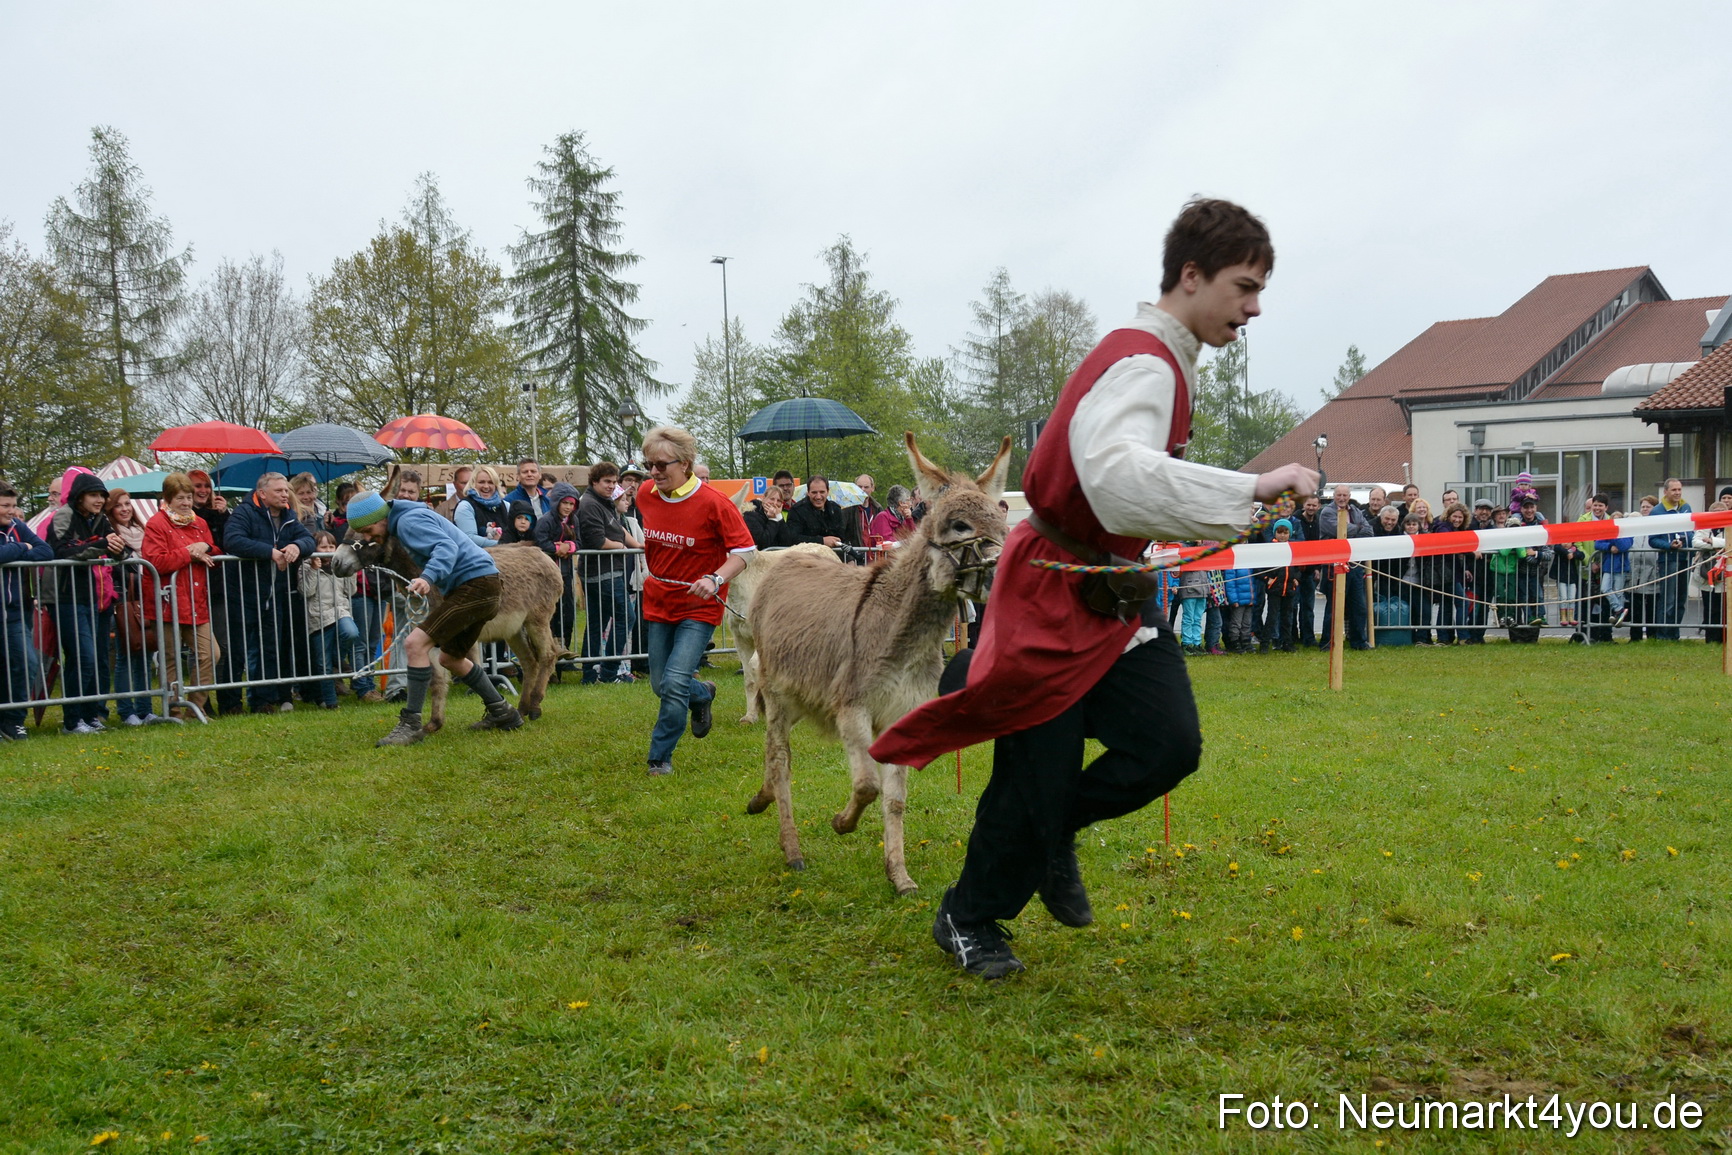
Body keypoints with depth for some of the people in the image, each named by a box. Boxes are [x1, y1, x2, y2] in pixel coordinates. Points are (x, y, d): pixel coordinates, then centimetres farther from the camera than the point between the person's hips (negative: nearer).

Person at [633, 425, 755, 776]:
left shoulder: (713, 503, -18)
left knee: (675, 684, -16)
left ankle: (660, 757, 4)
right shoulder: (646, 495, -2)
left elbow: (744, 550, -15)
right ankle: (703, 695, 45)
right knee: (661, 686, 11)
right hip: (657, 604, 6)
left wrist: (716, 579, -30)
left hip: (698, 607, -5)